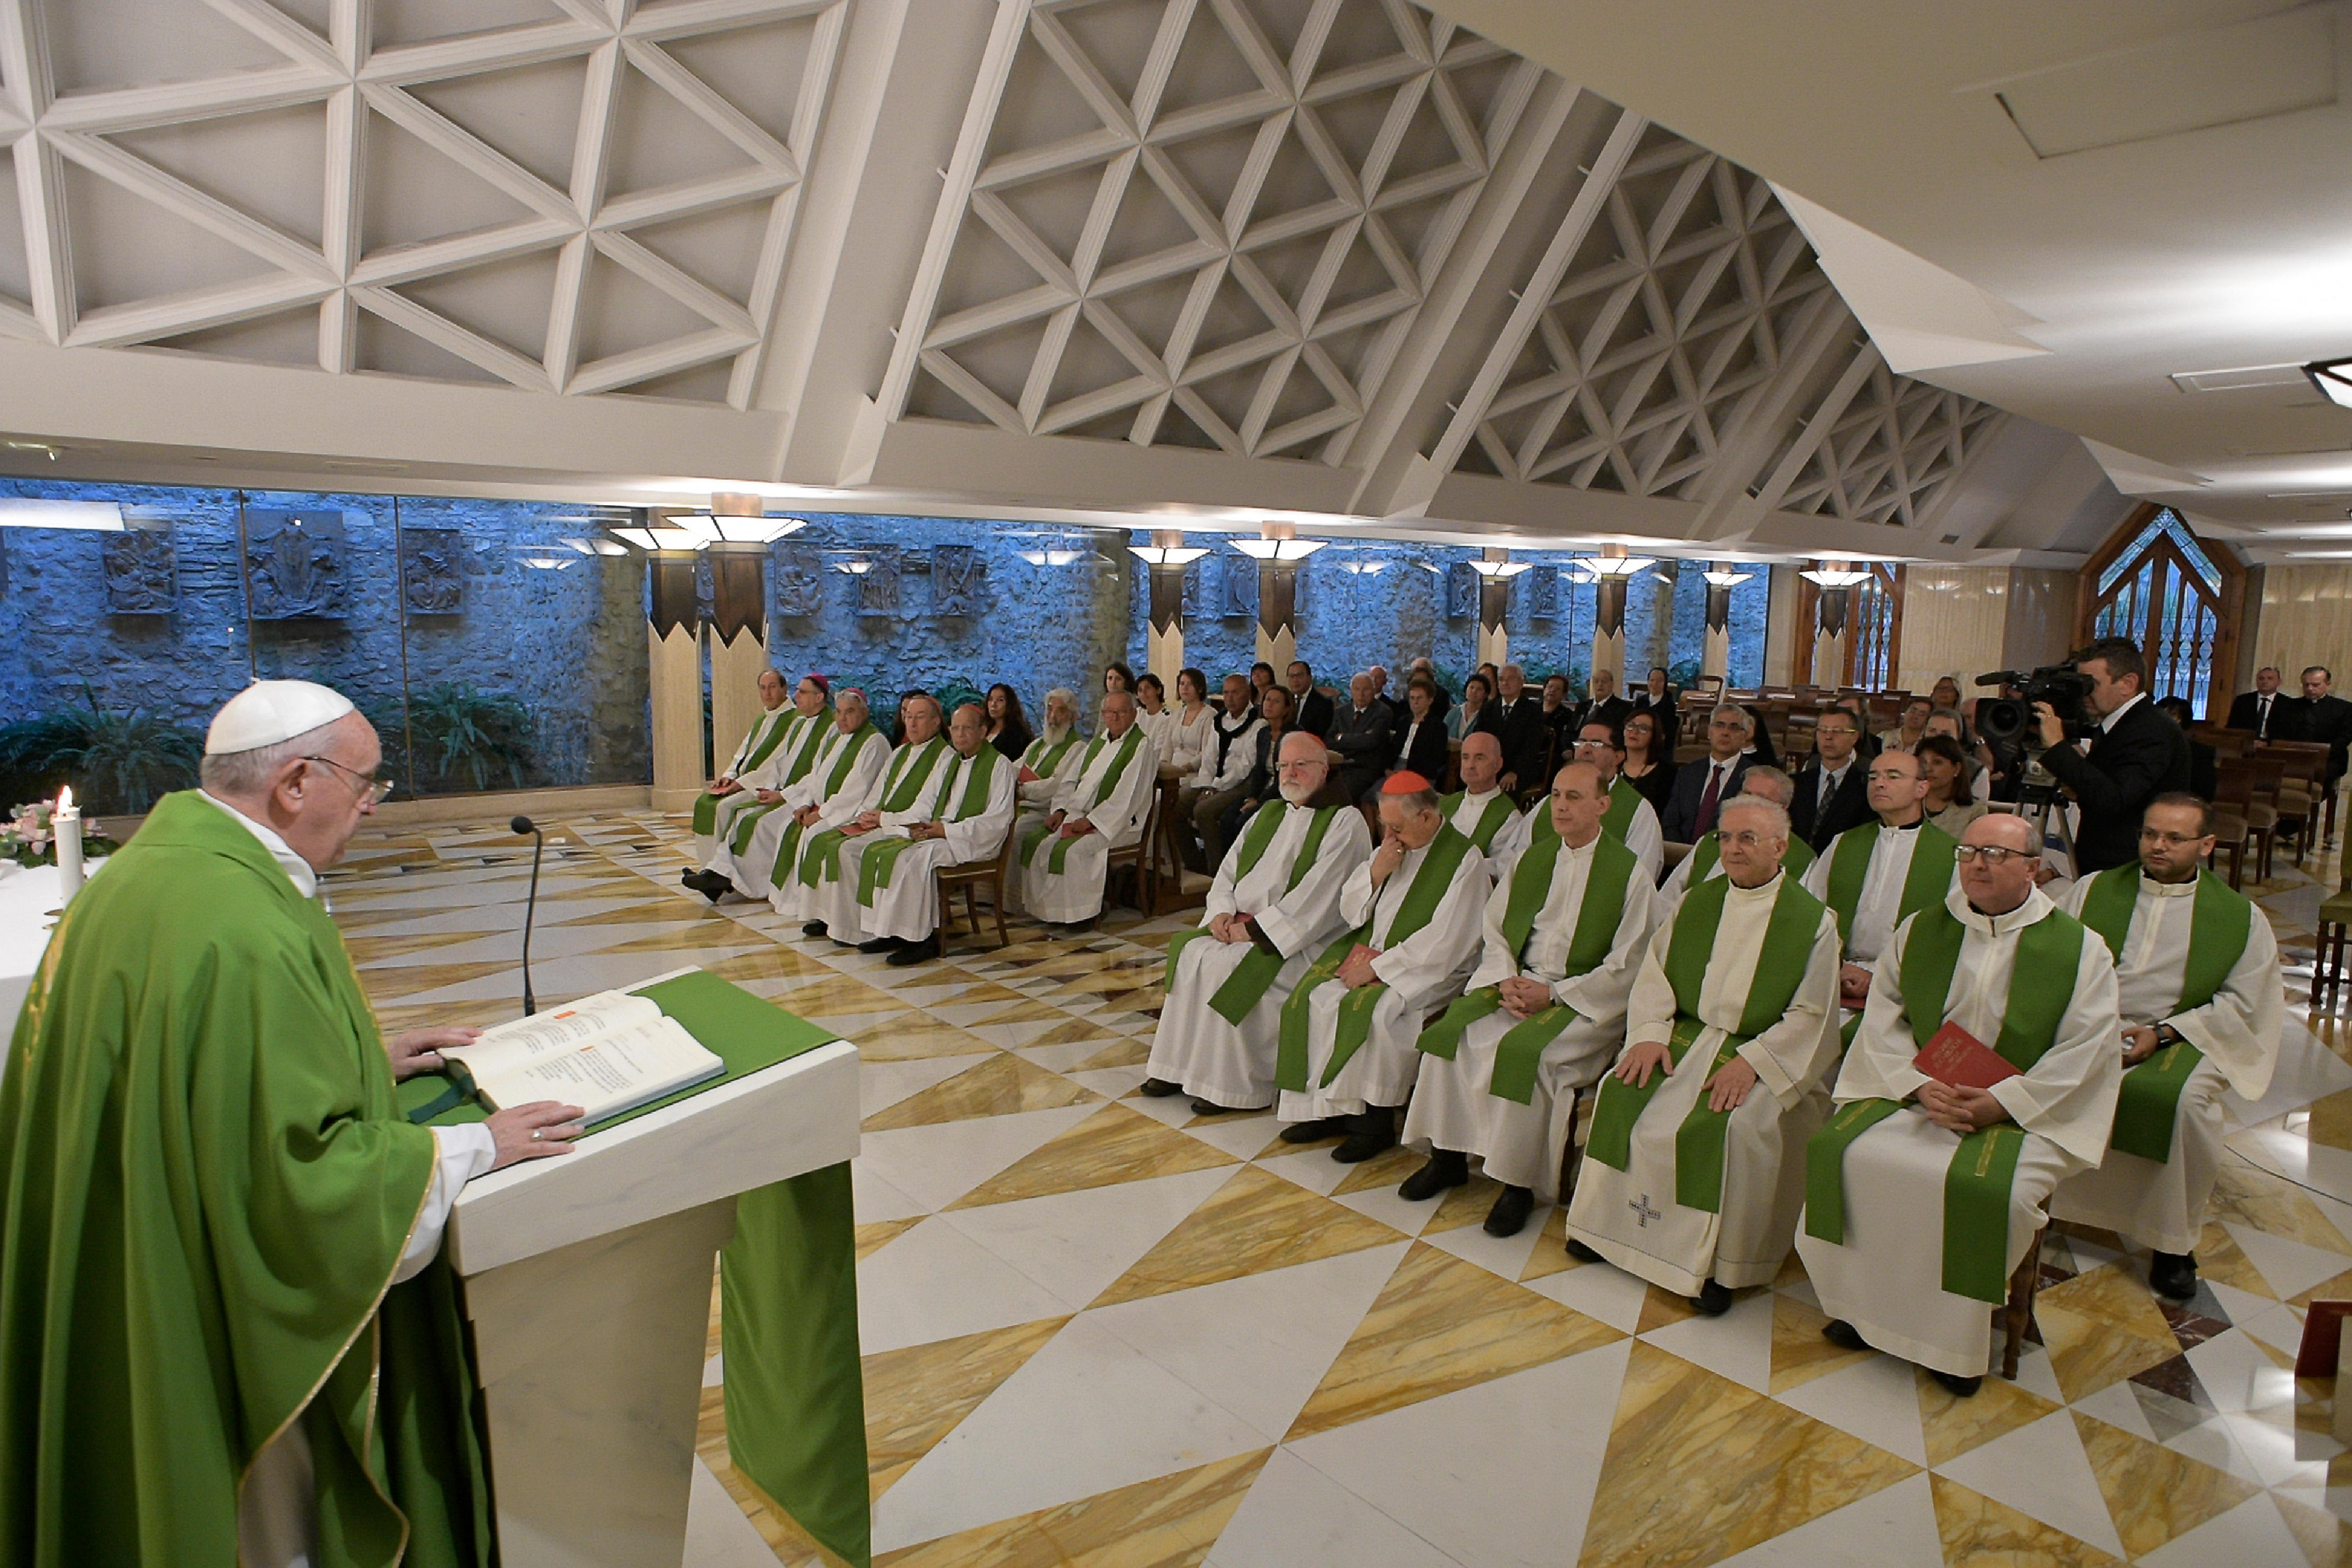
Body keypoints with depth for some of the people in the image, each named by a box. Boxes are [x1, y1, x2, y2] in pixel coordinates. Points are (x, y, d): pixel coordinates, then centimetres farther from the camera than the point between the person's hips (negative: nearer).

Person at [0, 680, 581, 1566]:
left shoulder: (151, 864, 0)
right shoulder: (248, 936, -32)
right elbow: (301, 1176, -30)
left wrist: (361, 1058, 10)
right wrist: (476, 1146, -19)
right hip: (228, 1327, -10)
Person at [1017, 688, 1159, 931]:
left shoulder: (1142, 746, -7)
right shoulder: (1097, 743, 19)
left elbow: (1127, 796, -16)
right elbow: (1070, 779, 19)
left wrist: (1090, 821, -19)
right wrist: (1060, 810, 1)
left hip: (1117, 823, -8)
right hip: (1078, 815, 8)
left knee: (1071, 850, -30)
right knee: (1034, 841, -10)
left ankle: (1082, 913, -14)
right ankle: (1048, 908, -3)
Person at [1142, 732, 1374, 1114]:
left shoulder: (1345, 822, -7)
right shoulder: (1268, 813, 17)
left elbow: (1317, 895, -17)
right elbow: (1229, 868, 16)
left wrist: (1254, 928, -18)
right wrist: (1223, 911, -5)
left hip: (1303, 939, -7)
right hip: (1242, 925, 7)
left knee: (1229, 968, -27)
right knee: (1190, 952, -15)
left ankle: (1232, 1087, -16)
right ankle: (1179, 1067, -8)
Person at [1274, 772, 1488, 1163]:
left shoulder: (1465, 860, -11)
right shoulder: (1393, 847, 10)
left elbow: (1443, 943, -17)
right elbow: (1349, 909, 11)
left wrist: (1378, 967, -18)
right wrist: (1376, 872, -8)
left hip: (1426, 970, -7)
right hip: (1369, 951, 7)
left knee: (1366, 1007, -31)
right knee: (1312, 995, -15)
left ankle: (1374, 1124, -15)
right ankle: (1327, 1108, -8)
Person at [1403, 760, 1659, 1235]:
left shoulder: (1629, 873, -5)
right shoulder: (1532, 859, 12)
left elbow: (1624, 968, -8)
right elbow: (1493, 929, 12)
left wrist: (1554, 993, -15)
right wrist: (1506, 979, -8)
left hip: (1585, 1000, -5)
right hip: (1517, 982, 5)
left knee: (1522, 1050, -31)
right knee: (1450, 1031, -19)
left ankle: (1519, 1182, -16)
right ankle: (1447, 1155, -6)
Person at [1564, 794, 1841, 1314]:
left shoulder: (1814, 920, -4)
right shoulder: (1696, 902, 10)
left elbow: (1811, 1014, -8)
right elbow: (1655, 972, 7)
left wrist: (1752, 1062, -20)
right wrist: (1650, 1033, -11)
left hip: (1762, 1053, -4)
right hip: (1687, 1035, 5)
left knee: (1729, 1124, -30)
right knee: (1621, 1094, -17)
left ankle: (1719, 1263, -12)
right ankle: (1609, 1225, -1)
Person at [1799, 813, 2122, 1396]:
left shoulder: (2080, 949, 0)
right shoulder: (1920, 930, 8)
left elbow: (2085, 1049, -7)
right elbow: (1884, 1017, 4)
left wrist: (2001, 1102, -18)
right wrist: (1919, 1085, -14)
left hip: (2025, 1111, -3)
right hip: (1915, 1091, 3)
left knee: (1989, 1189, -31)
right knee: (1837, 1151, -20)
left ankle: (1958, 1337, -6)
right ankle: (1862, 1305, -1)